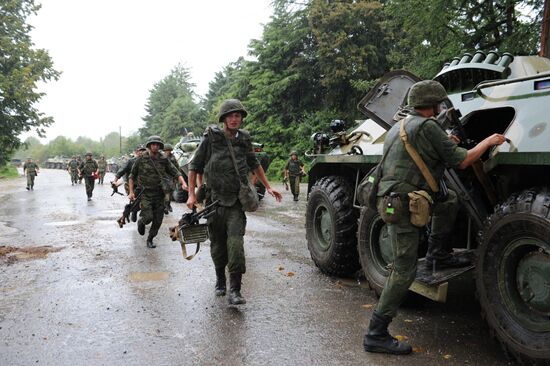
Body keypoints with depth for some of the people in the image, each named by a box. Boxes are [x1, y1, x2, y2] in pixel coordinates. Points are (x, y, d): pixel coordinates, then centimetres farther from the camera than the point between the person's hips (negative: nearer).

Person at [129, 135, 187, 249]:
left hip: (159, 194, 3)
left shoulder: (164, 159, 4)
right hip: (145, 193, -3)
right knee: (148, 217, -14)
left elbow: (175, 172, 1)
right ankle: (141, 222, 22)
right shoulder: (141, 159, -2)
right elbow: (132, 176, 5)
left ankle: (150, 239, 24)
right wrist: (131, 192, -1)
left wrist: (183, 183, -17)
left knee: (158, 220, 4)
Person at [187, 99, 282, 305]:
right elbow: (194, 167, 4)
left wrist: (268, 187, 19)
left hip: (236, 202, 0)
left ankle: (234, 290, -11)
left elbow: (254, 164, 21)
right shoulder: (211, 139, -2)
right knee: (217, 245, 11)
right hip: (214, 201, 0)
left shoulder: (244, 140, 6)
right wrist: (192, 194, -3)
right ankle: (220, 280, 34)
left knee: (235, 244, -14)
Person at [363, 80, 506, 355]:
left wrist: (443, 143, 27)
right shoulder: (427, 126, -11)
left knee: (449, 200, 22)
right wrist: (488, 141, 8)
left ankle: (437, 255, 21)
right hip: (402, 205, -9)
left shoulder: (400, 126, 16)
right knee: (404, 271, -5)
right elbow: (461, 161, -7)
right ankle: (376, 335, 0)